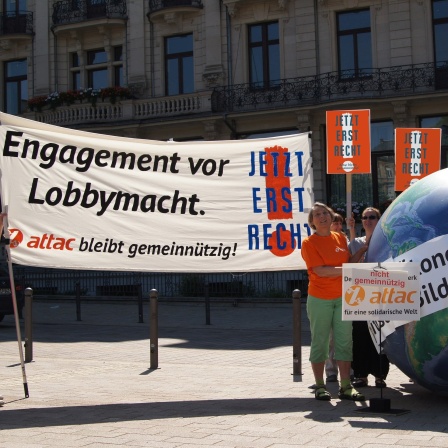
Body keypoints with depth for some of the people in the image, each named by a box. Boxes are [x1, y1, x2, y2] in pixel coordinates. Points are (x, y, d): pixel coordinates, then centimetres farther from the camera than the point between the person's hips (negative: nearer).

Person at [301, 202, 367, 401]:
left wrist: (363, 249, 3)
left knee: (345, 342, 4)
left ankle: (346, 386, 9)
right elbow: (320, 271, -15)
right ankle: (319, 386, 12)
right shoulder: (309, 242, -6)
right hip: (319, 299, -4)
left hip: (342, 297, 5)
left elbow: (348, 263, 14)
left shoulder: (341, 238, 10)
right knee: (319, 342, 3)